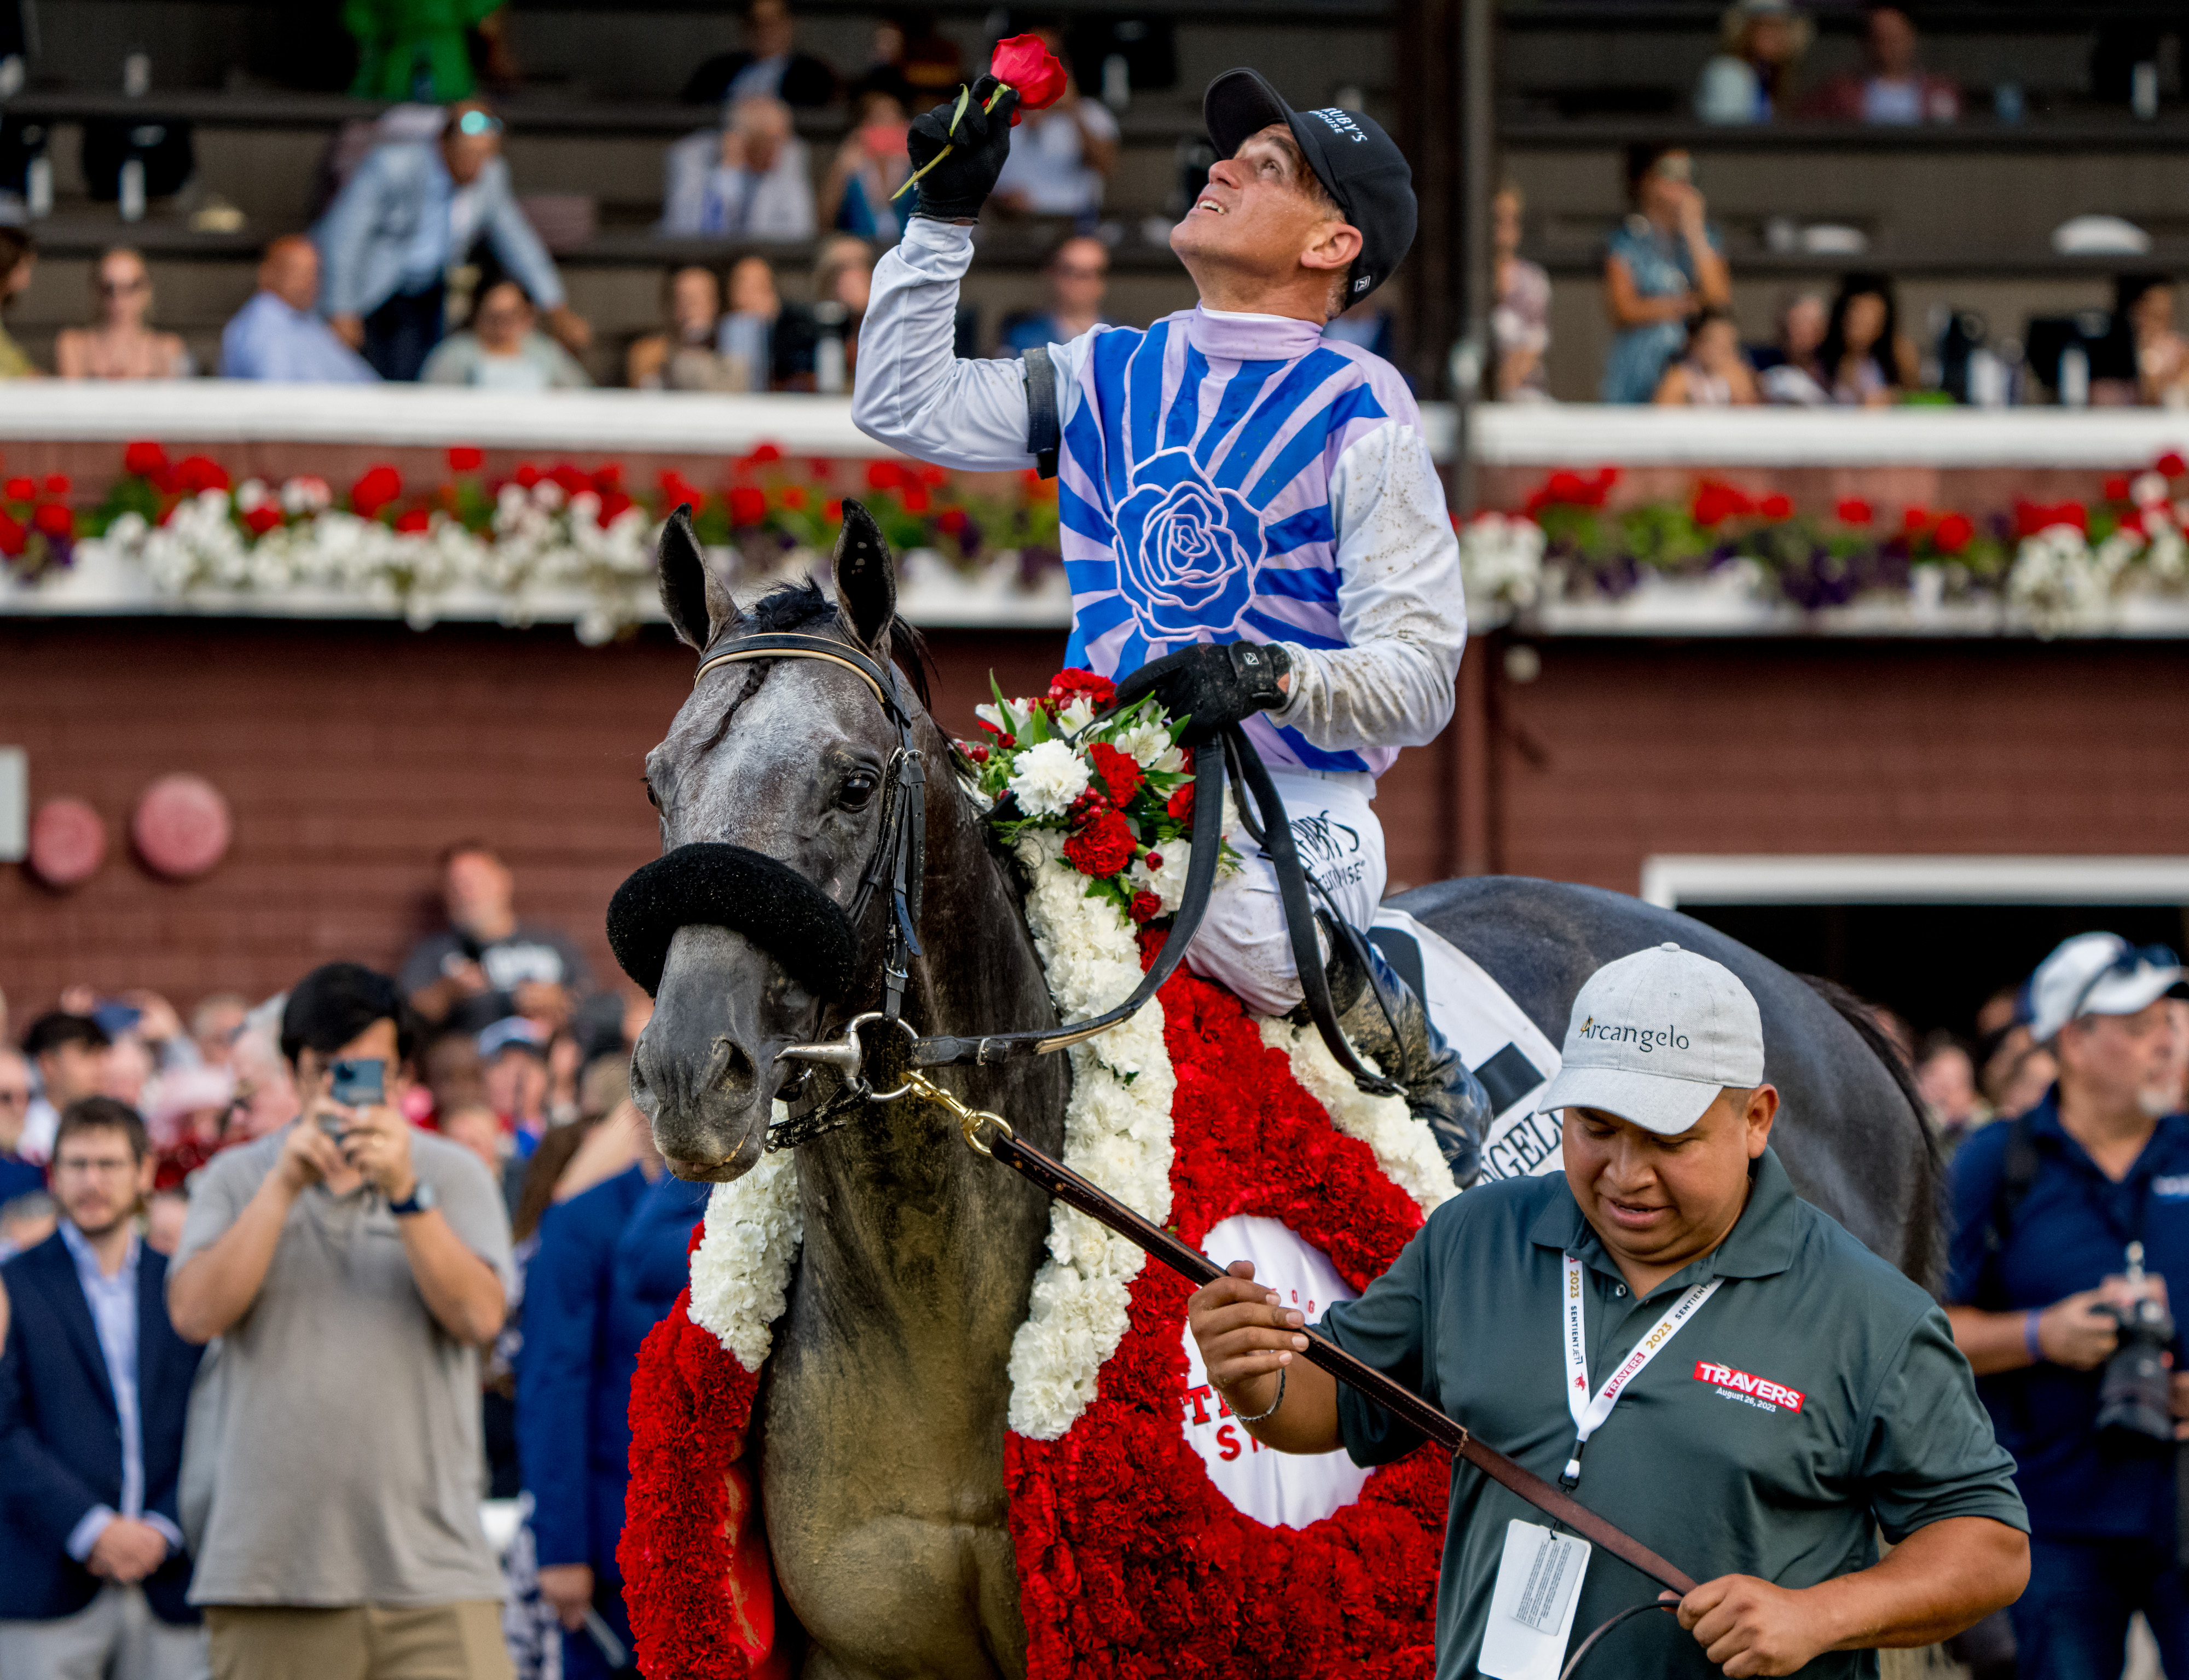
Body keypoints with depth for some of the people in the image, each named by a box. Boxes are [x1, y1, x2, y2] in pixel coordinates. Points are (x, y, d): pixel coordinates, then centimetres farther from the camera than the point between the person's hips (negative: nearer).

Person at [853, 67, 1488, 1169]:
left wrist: (1272, 675, -27)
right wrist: (944, 218, 13)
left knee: (1239, 925, -36)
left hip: (1292, 807, -5)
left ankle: (1412, 1055, -6)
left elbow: (1420, 673, -9)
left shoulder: (1360, 415, -3)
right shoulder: (1113, 376, 14)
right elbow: (906, 406, 21)